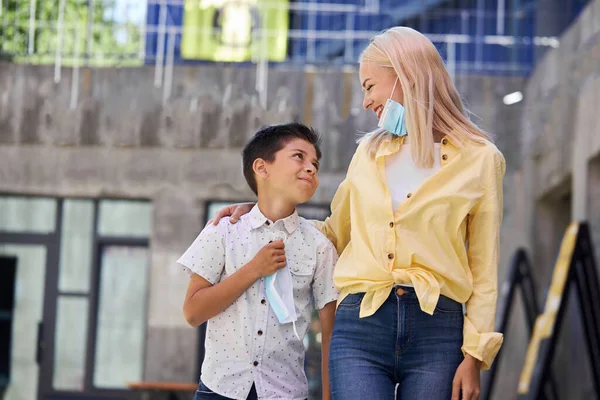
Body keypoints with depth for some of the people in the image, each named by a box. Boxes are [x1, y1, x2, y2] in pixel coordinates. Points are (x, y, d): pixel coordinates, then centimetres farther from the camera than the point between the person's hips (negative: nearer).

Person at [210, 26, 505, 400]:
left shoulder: (479, 160, 5)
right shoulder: (369, 152, 17)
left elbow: (484, 269, 4)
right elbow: (336, 233, 28)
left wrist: (474, 355, -4)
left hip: (436, 330, -2)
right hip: (360, 327, 2)